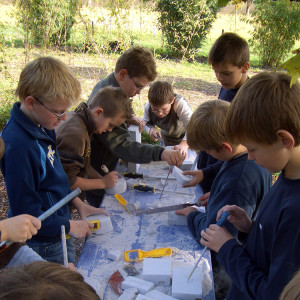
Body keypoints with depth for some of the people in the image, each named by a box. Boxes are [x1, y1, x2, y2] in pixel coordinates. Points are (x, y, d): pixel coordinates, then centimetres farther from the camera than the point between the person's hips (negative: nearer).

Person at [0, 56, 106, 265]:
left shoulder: (43, 125, -4)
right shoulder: (19, 145, -33)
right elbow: (26, 214, -26)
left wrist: (78, 203, 5)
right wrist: (69, 225, -16)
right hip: (44, 246, -8)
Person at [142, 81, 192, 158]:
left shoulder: (180, 104, -39)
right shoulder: (148, 107, -25)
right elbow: (146, 123, -5)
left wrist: (184, 144, -69)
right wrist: (151, 130, -30)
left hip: (185, 138, -4)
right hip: (166, 139, 4)